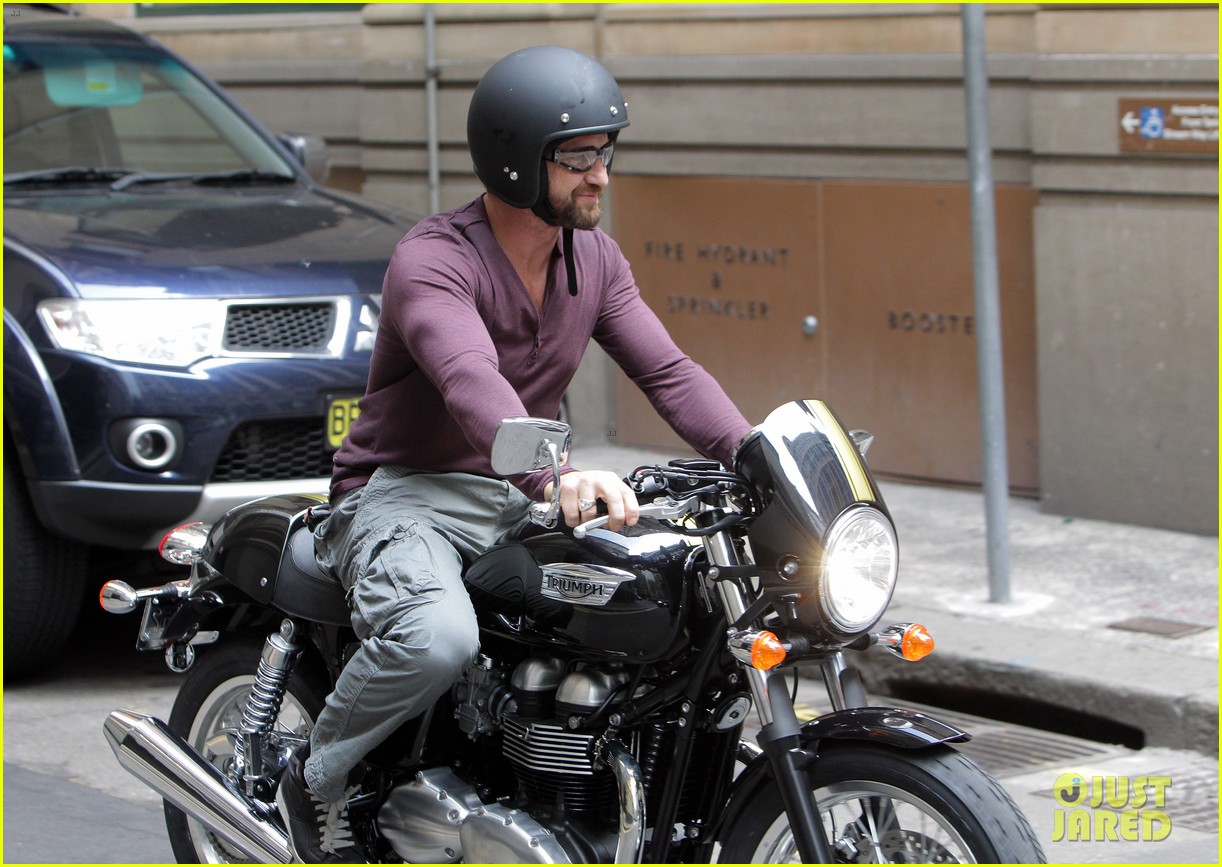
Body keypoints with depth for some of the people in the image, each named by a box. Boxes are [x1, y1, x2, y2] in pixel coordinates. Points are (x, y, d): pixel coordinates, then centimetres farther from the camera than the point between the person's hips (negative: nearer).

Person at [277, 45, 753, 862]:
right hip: (404, 495, -7)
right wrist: (558, 478, -55)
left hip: (522, 499, 7)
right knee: (436, 637, -38)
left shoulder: (594, 257, 6)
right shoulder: (431, 261, -20)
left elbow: (668, 371, 1)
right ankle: (318, 778, -10)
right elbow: (473, 387, -37)